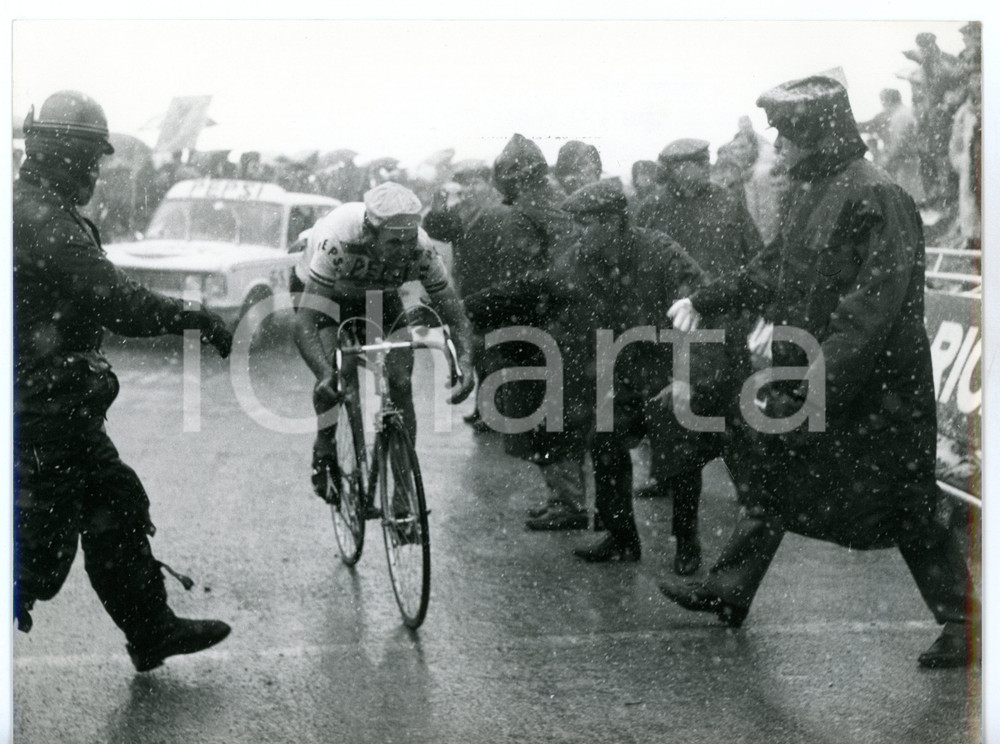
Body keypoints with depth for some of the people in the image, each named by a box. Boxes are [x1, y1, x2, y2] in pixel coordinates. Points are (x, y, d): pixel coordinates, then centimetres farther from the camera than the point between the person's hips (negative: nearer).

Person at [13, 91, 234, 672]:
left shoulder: (25, 207, 12)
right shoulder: (46, 221, -22)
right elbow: (118, 302, -26)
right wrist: (197, 317, -16)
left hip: (56, 408, 10)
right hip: (48, 411, -10)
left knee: (117, 508, 17)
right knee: (39, 542, -2)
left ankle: (153, 630, 27)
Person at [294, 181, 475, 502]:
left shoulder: (421, 250, -34)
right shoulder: (338, 241, -44)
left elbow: (454, 315, -25)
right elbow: (305, 322, -47)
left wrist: (463, 361, -44)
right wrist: (326, 375, -61)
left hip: (380, 296, 2)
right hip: (327, 291, -2)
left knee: (399, 382, -13)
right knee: (332, 376, -22)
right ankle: (325, 452, 5)